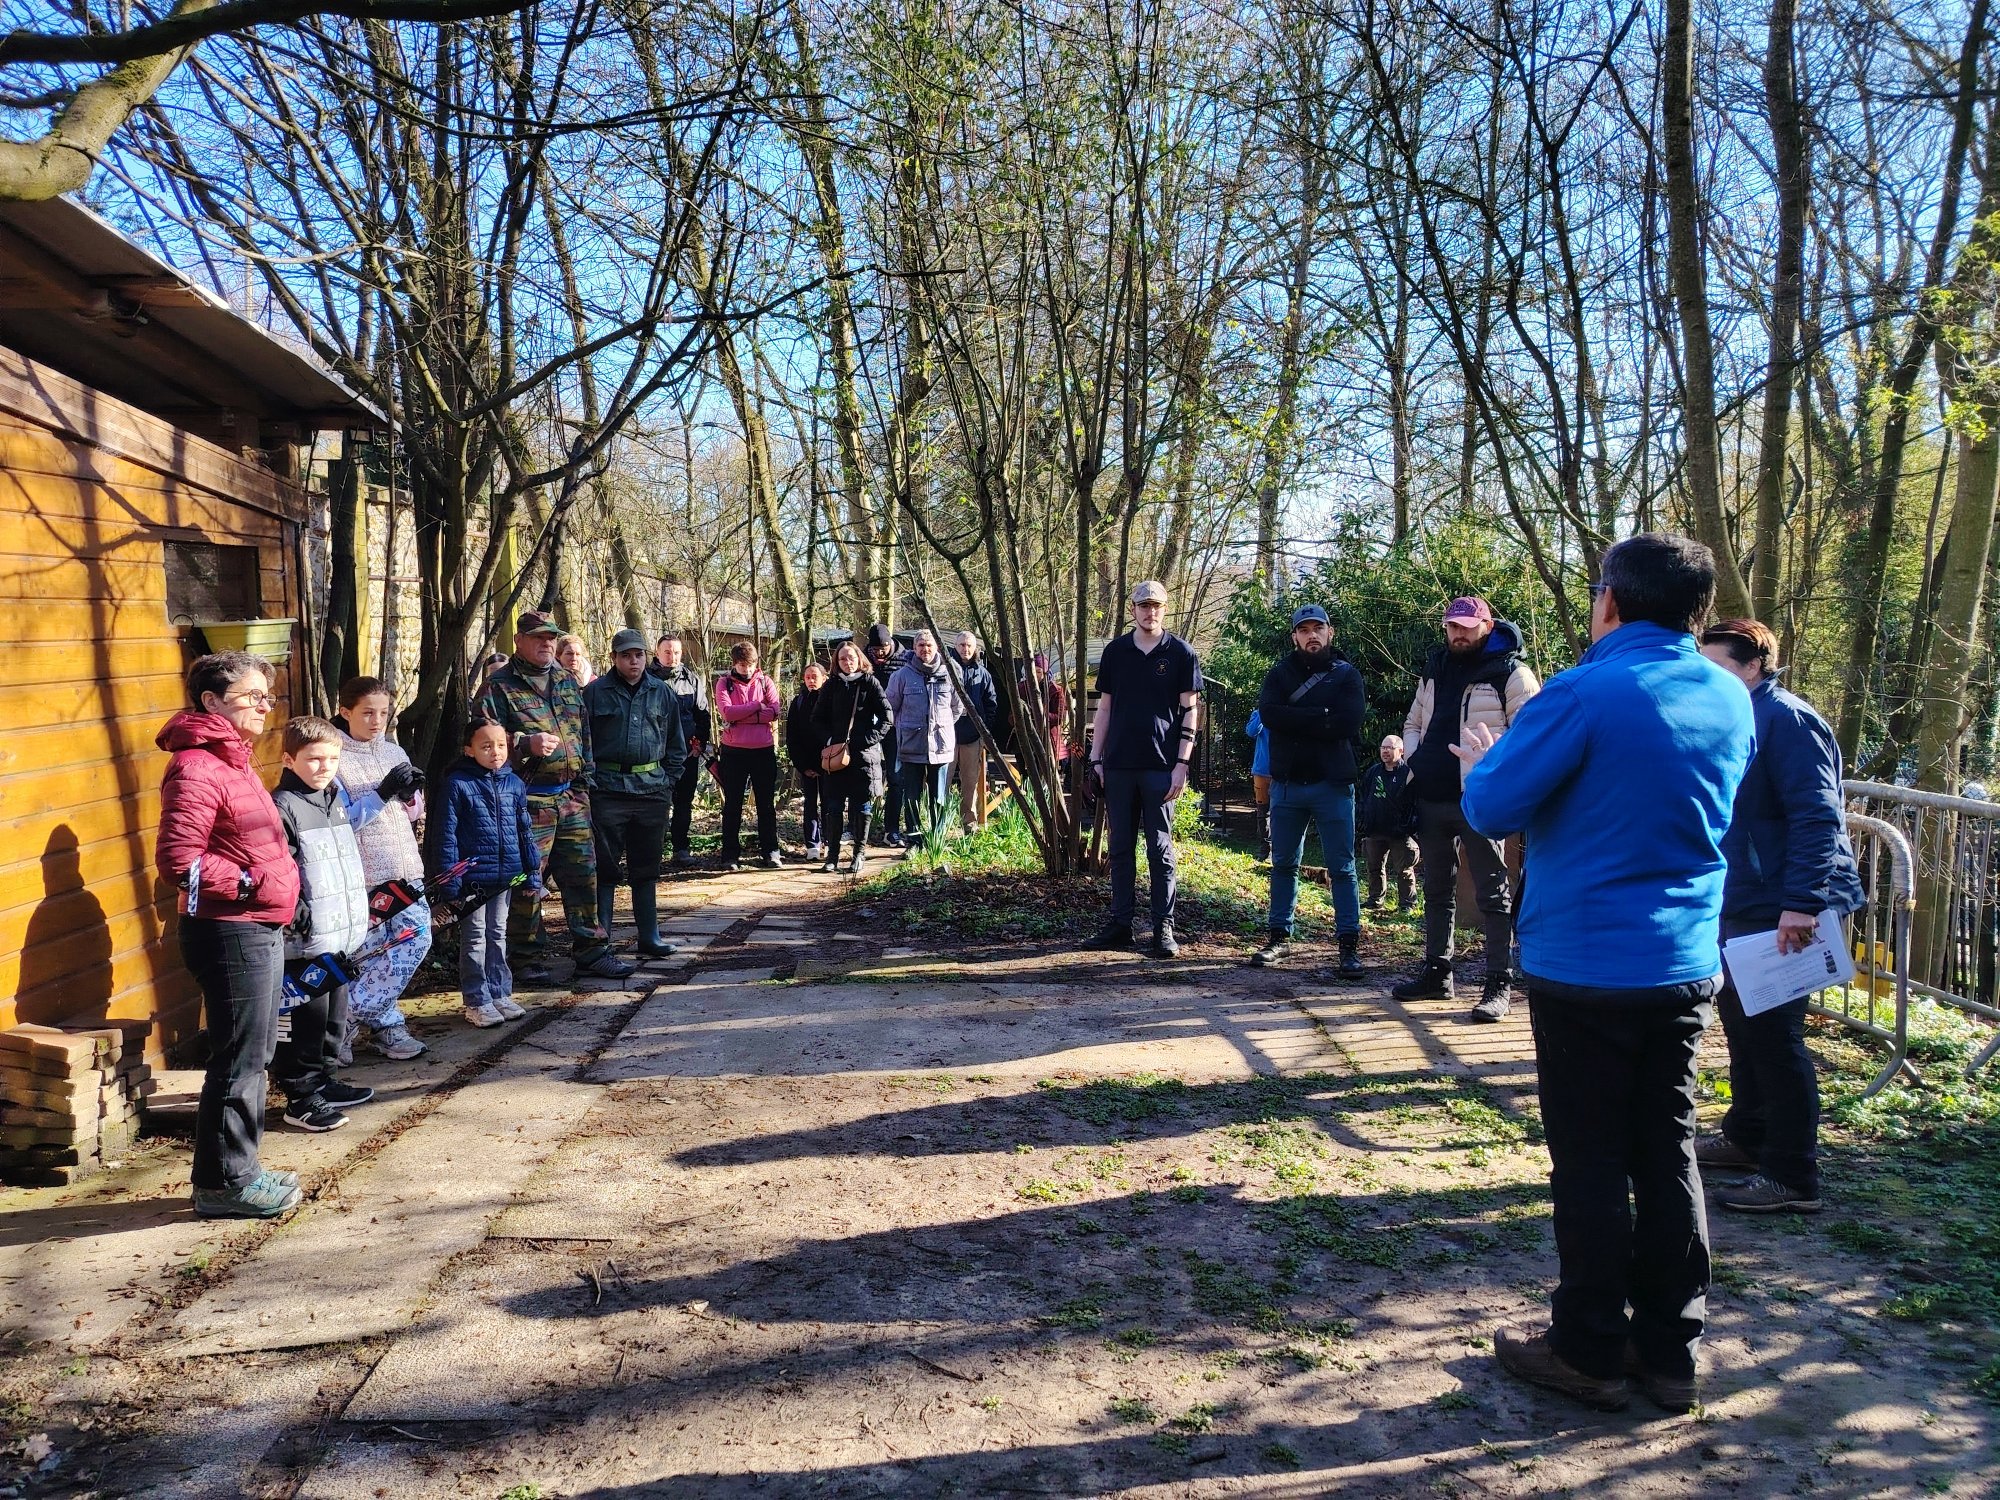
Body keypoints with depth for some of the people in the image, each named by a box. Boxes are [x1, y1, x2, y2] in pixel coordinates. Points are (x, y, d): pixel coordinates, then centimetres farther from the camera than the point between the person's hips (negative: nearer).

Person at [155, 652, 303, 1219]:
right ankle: (225, 1184, 10)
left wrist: (279, 878, 13)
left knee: (253, 1056, 17)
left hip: (259, 931, 10)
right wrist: (250, 883, -18)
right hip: (230, 933, -10)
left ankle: (240, 1169, 28)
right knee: (238, 1061, -1)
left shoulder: (233, 762, 15)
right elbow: (178, 862, -23)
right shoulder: (196, 770, -17)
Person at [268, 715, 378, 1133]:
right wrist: (293, 910, -25)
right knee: (304, 1019, -3)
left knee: (334, 1016, 17)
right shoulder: (283, 806, -12)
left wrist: (359, 909, 26)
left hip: (342, 934, 9)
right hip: (305, 940, -9)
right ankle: (300, 1098, 6)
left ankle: (325, 1082, 30)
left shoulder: (336, 800, 15)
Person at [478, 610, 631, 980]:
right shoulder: (500, 686, -2)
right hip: (528, 800, -6)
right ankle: (528, 956, 12)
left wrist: (584, 783, 18)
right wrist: (526, 744, -23)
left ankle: (591, 951, 17)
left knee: (582, 876, 9)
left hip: (571, 797, 6)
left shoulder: (567, 683, 17)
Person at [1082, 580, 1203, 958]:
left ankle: (1164, 928, 8)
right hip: (1119, 765, 3)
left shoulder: (1181, 653, 1)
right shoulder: (1115, 651, 9)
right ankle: (1120, 923, 15)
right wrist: (1096, 758, 5)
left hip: (1161, 767, -3)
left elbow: (1189, 712, -1)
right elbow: (1104, 709, 11)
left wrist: (1182, 764, -8)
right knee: (1120, 848, 8)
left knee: (1160, 849, 2)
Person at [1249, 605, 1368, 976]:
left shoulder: (1346, 674, 3)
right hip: (1286, 784, 3)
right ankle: (1279, 936, 20)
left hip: (1332, 784, -2)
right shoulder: (1280, 673, 8)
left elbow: (1349, 723, -14)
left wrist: (1296, 720, -12)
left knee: (1341, 868, 0)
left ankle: (1349, 944, 4)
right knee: (1283, 863, 10)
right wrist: (1320, 716, -15)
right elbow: (1268, 713, -11)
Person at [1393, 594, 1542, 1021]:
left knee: (1493, 894, -2)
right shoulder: (1435, 671, 16)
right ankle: (1436, 973, 25)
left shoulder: (1511, 674, -5)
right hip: (1431, 799, 7)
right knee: (1437, 890, 14)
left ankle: (1500, 984, 3)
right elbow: (1413, 725, 25)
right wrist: (1415, 761, 7)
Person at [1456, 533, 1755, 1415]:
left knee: (1591, 1162, 5)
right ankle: (1669, 1351, 23)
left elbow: (1491, 811, -14)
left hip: (1585, 967, -6)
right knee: (1667, 1155, 14)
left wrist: (1481, 763, 8)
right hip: (1685, 968, 6)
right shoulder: (1731, 700, 5)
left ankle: (1590, 1351, 16)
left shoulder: (1587, 694, -16)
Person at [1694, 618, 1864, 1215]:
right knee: (1743, 1022, 19)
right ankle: (1748, 1136, 35)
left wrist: (1803, 903, -29)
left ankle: (1793, 1177, 5)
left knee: (1773, 1035, -5)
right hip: (1743, 907, 10)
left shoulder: (1787, 719, -16)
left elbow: (1817, 816, -24)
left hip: (1782, 911, -10)